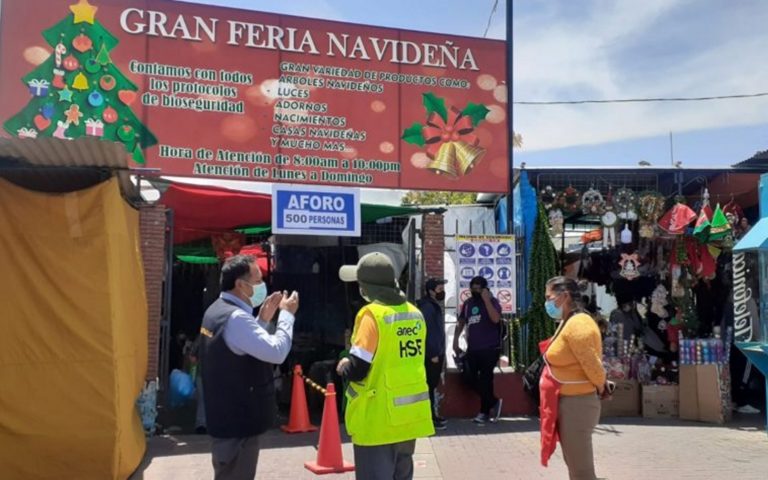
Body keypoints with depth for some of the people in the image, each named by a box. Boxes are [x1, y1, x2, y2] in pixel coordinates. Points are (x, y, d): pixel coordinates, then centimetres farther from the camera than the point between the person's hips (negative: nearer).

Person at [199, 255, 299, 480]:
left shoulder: (218, 310, 9)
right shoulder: (236, 317, -24)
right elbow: (276, 352, -28)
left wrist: (263, 319, 10)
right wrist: (287, 314, -14)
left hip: (225, 416, 10)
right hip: (238, 420, -10)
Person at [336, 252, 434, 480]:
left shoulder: (372, 314, -15)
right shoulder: (415, 314, 7)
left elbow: (356, 371, -19)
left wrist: (342, 367, 3)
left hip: (379, 422, -7)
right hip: (410, 416, 7)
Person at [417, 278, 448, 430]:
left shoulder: (434, 306, 15)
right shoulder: (427, 307, -16)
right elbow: (427, 332, -21)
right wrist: (433, 354, -20)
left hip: (436, 353, 10)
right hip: (431, 355, -10)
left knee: (432, 385, 15)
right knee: (429, 386, -4)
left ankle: (433, 415, 23)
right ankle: (430, 418, 0)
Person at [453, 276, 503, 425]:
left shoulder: (492, 302, -5)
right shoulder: (468, 303, 9)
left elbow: (496, 319, -24)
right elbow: (461, 322, 17)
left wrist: (486, 299, -24)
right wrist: (455, 340, 7)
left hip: (490, 348, -5)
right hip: (472, 348, 6)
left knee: (485, 379, -3)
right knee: (471, 377, 4)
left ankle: (484, 412, 15)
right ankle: (494, 402, 23)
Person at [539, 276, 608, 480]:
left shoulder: (577, 324, -21)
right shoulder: (568, 323, 12)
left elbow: (592, 364, -22)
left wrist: (601, 387, -6)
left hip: (576, 403, -10)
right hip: (568, 402, 10)